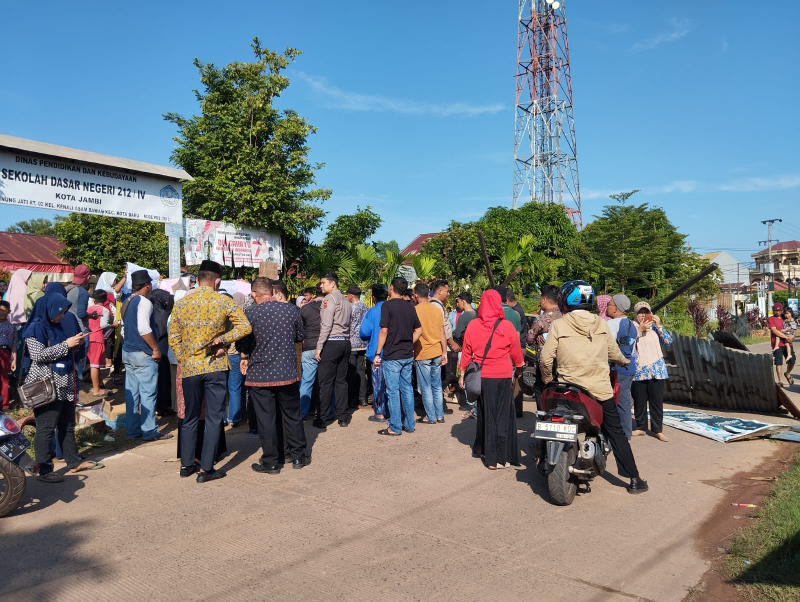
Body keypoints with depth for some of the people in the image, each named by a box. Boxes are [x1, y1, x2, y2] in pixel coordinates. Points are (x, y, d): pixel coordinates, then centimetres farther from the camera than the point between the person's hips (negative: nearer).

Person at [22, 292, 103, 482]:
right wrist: (66, 344, -19)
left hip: (64, 385, 8)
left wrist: (77, 344, 2)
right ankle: (45, 471, 3)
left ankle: (74, 462, 23)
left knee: (68, 425, 14)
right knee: (46, 428, -3)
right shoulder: (36, 328, -9)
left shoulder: (59, 326, 14)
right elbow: (38, 355, -20)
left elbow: (71, 354, 22)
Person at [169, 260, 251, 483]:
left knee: (190, 417, 16)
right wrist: (222, 339, -8)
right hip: (215, 366, -3)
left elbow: (173, 338, 4)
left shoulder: (181, 304, 3)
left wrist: (183, 360, 10)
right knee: (214, 418, 3)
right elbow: (245, 327, -10)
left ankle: (186, 464, 24)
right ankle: (206, 469, 6)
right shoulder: (223, 301, -6)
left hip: (189, 367, 3)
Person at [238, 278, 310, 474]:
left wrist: (246, 357, 16)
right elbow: (300, 336, 9)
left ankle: (271, 462, 15)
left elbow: (242, 345, -5)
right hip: (287, 373, 2)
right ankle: (298, 456, 23)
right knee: (292, 415, 14)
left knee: (266, 419, 7)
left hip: (260, 375, -2)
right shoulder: (291, 309, -3)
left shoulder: (250, 314, -11)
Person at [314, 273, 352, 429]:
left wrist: (319, 347, -14)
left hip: (332, 343, -7)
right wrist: (345, 341, 10)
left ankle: (321, 419, 2)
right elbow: (347, 324, 12)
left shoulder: (329, 298, -7)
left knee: (326, 382, -3)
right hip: (345, 342, 7)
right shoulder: (346, 301, 16)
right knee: (341, 381, 10)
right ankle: (343, 417, 13)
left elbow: (326, 325, -15)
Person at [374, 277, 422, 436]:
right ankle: (409, 424, 19)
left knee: (393, 390, 0)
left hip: (392, 356, -6)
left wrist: (377, 354, -11)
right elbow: (418, 330, 12)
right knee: (407, 389, 12)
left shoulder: (387, 305, -10)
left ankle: (395, 427, 4)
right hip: (408, 355, 6)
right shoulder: (410, 307, 9)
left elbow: (384, 331, -15)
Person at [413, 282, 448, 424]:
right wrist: (444, 352, 11)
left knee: (426, 388, 4)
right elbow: (442, 334, 6)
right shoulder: (437, 310, 4)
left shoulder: (415, 310, -10)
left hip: (422, 354, -5)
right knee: (437, 386, 13)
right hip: (437, 353, 5)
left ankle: (431, 417, 9)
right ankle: (440, 415, 18)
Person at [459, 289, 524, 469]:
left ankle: (483, 449, 31)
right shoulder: (507, 326, -8)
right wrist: (519, 366, 22)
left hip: (481, 376, 3)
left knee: (485, 413, 18)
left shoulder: (473, 325, -4)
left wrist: (462, 373, 12)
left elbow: (466, 351, 1)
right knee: (501, 415, 5)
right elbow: (516, 351, 3)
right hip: (502, 376, -3)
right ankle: (497, 458, 7)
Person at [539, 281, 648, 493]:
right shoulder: (601, 324, 0)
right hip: (600, 388, 2)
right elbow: (613, 353, 8)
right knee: (616, 433, 12)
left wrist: (548, 380, 8)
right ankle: (634, 479, 16)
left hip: (568, 389, -1)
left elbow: (546, 359, -10)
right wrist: (625, 361, 31)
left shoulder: (558, 325, -7)